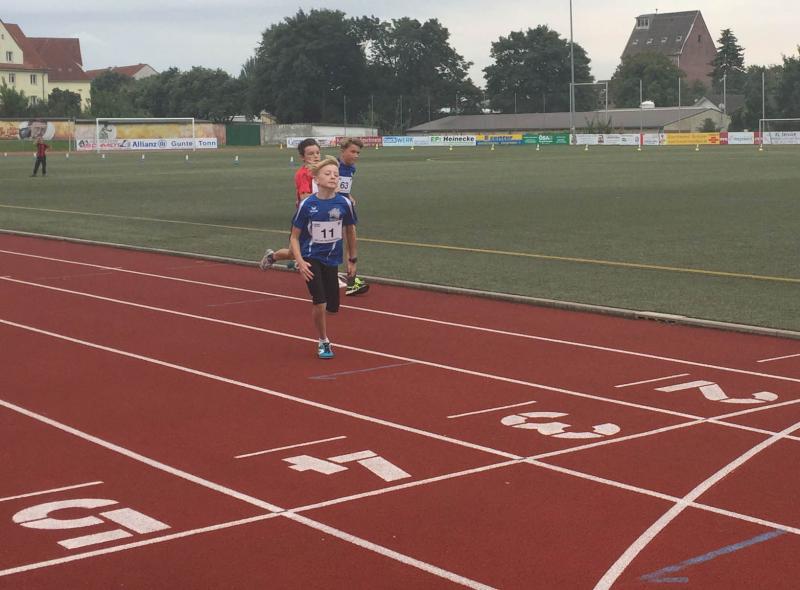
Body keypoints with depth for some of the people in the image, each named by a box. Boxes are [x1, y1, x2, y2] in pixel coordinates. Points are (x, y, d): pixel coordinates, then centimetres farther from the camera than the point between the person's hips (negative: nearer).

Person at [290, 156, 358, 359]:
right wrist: (300, 262, -16)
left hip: (332, 260, 3)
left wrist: (352, 260, 14)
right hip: (311, 259, -3)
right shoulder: (307, 204, -12)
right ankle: (323, 342, 7)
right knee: (319, 302, -15)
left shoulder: (345, 203, -7)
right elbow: (294, 236, -4)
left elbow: (350, 231, 9)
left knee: (332, 306, 6)